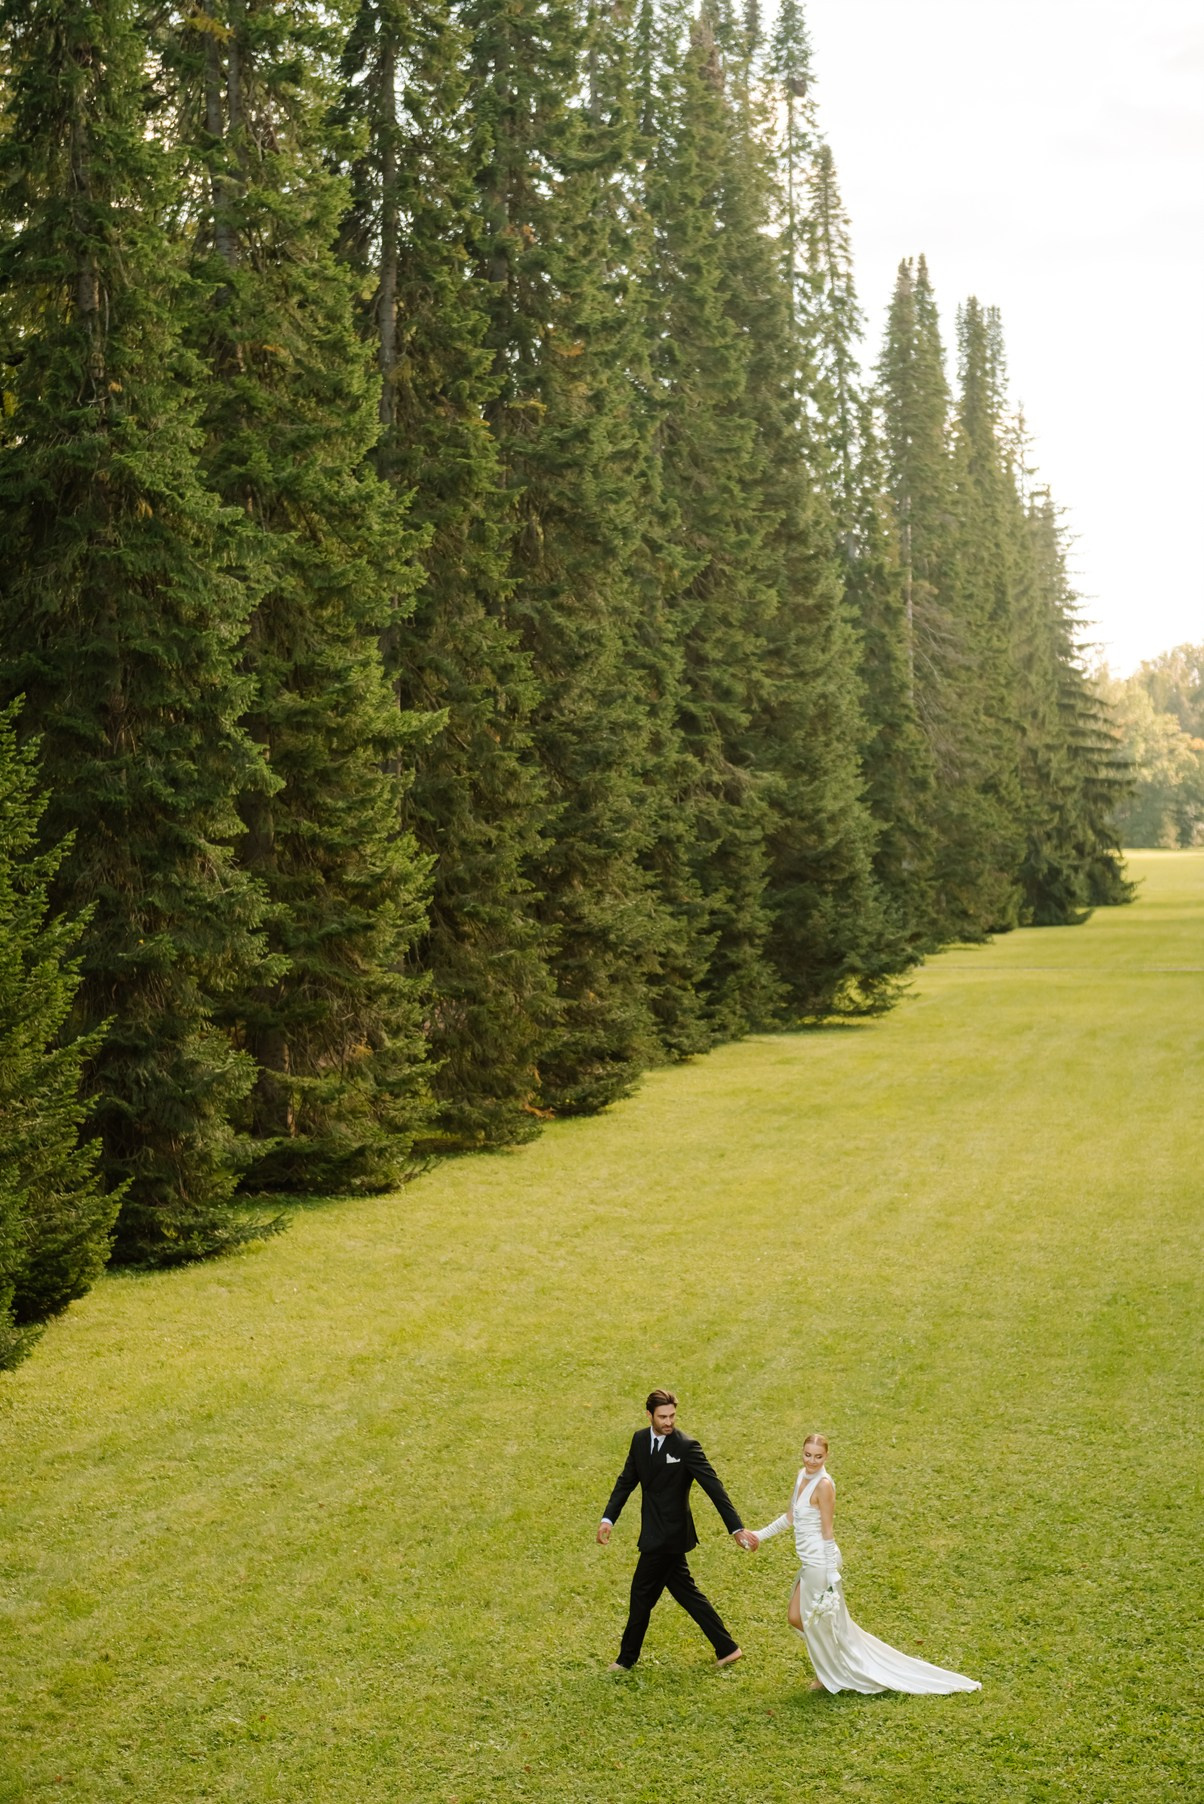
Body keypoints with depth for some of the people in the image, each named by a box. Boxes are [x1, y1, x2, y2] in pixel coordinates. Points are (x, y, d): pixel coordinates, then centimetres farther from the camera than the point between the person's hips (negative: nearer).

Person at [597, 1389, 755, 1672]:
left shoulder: (686, 1447, -19)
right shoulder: (640, 1439, 3)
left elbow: (714, 1487, -19)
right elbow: (626, 1481, 10)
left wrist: (736, 1528, -23)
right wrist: (608, 1518, 2)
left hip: (669, 1534, -7)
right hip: (656, 1533, 7)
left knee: (642, 1594, 4)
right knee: (685, 1591, 14)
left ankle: (627, 1659, 21)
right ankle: (726, 1649, 23)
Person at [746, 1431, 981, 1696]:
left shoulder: (823, 1485, -19)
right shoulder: (803, 1477, 6)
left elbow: (828, 1531, -18)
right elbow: (790, 1517, 18)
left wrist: (831, 1573, -16)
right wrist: (760, 1535, 17)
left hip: (820, 1562, -10)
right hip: (809, 1563, 10)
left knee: (825, 1622, 4)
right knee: (796, 1618, 17)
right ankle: (829, 1672, 31)